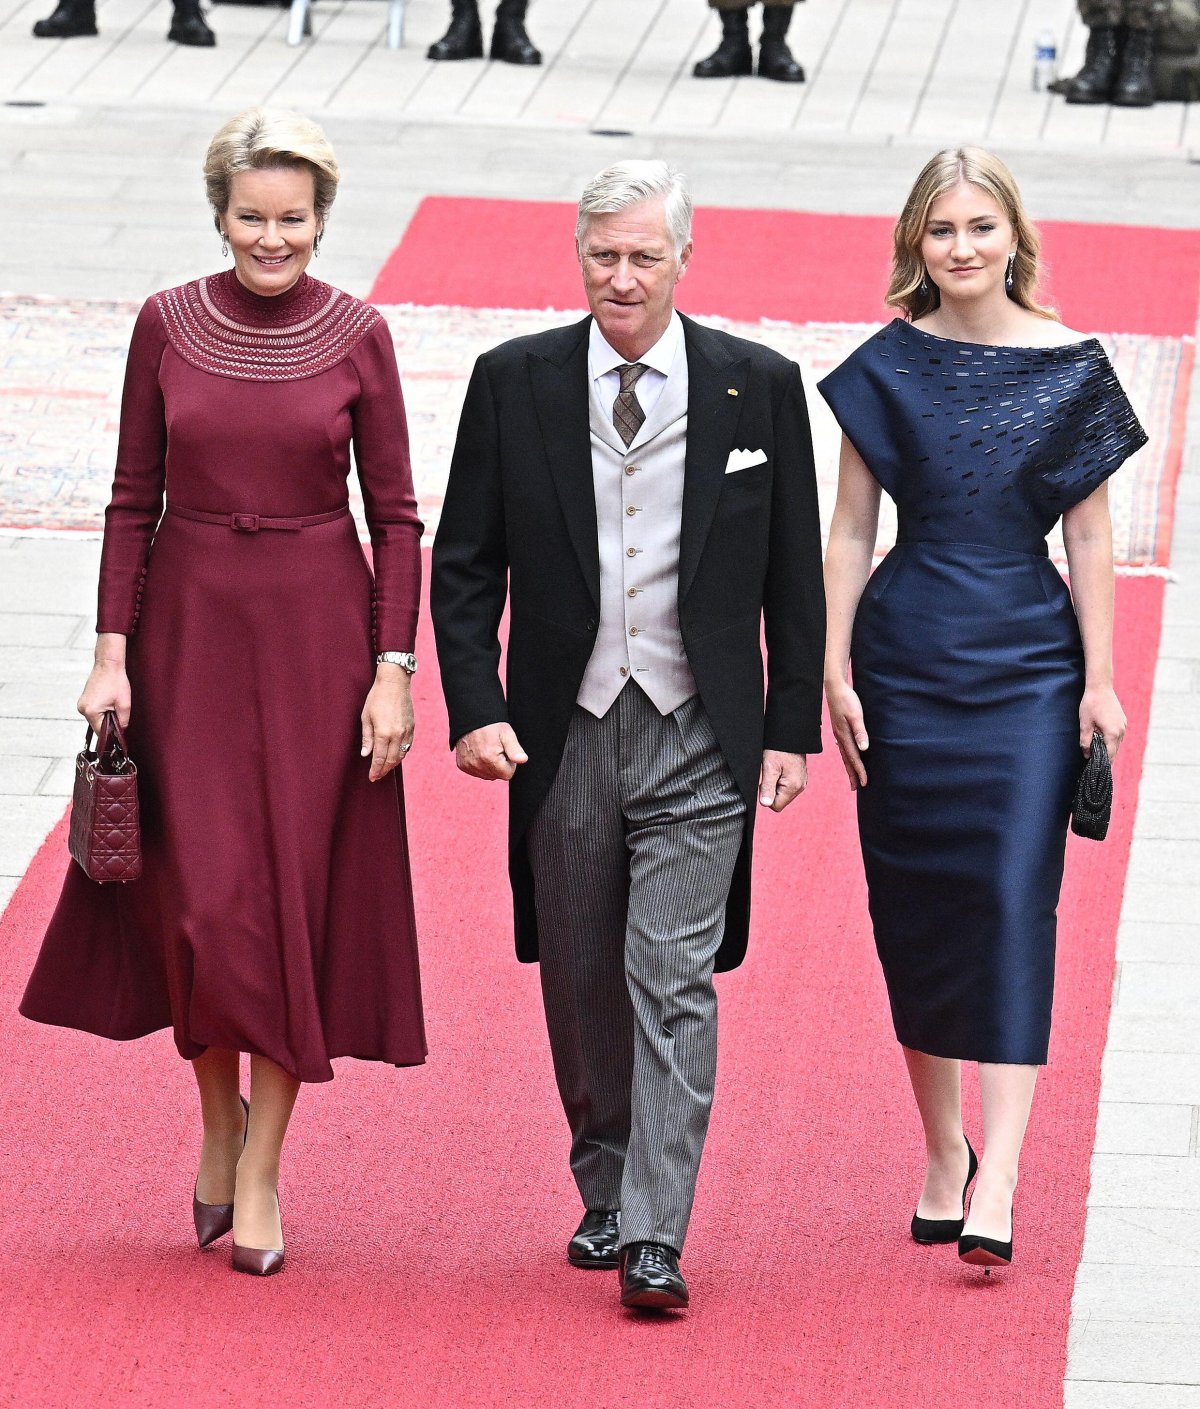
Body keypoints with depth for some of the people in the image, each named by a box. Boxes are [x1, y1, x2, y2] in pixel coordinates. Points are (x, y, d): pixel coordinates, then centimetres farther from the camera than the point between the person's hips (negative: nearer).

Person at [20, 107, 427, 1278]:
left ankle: (261, 1170, 9)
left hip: (317, 631, -1)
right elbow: (134, 501, 4)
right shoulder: (167, 325, 0)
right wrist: (111, 652, -2)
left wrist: (393, 668, -6)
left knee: (295, 898, 0)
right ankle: (219, 1117, 23)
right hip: (189, 622, 1)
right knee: (203, 898, -2)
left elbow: (395, 515, 0)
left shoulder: (357, 338, -2)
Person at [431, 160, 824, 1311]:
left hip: (699, 740, -2)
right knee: (581, 985, 12)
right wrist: (474, 709, -6)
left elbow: (794, 577, 5)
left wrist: (791, 730, 2)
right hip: (564, 733, 2)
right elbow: (464, 564, 4)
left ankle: (655, 1238, -11)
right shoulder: (514, 383, 2)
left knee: (673, 979, -10)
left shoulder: (760, 388, 0)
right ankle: (605, 1193, 29)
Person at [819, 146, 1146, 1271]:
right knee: (915, 907, 5)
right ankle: (940, 1154, 20)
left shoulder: (1070, 368, 0)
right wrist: (834, 671, 0)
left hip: (1028, 662, -2)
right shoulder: (888, 369, 2)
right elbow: (850, 529, 5)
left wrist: (1099, 679, -1)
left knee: (1014, 897, -10)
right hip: (906, 659, 2)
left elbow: (1089, 535, 3)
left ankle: (996, 1180, -15)